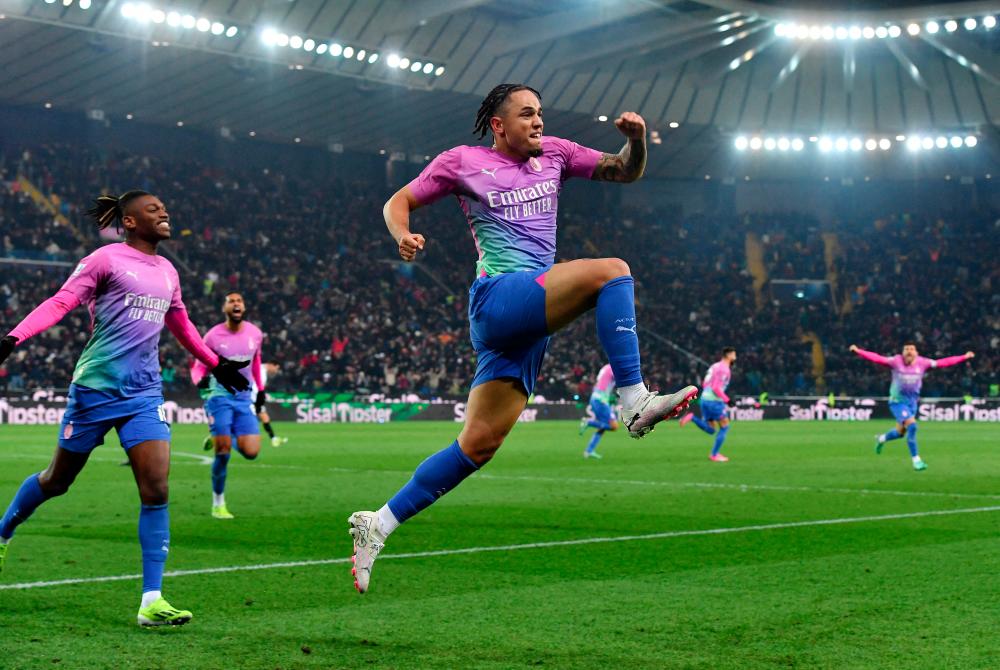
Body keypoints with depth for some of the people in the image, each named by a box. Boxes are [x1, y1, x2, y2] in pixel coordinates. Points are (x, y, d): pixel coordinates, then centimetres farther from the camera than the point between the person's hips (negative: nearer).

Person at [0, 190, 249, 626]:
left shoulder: (167, 272, 14)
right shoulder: (107, 259, -5)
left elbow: (181, 326, 30)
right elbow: (61, 302, -11)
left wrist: (216, 364, 36)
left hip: (145, 394, 5)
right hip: (96, 388, -5)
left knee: (156, 489, -9)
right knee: (57, 480, 10)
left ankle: (152, 602, -8)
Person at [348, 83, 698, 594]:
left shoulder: (553, 153, 18)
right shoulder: (463, 161, 5)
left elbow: (626, 171, 22)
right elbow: (398, 202, 10)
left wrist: (636, 140, -1)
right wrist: (403, 236, -12)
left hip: (532, 315, 6)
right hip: (498, 297, -6)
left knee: (479, 443, 2)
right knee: (611, 270, -24)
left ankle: (378, 525, 8)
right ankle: (635, 402, -26)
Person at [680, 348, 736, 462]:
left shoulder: (715, 366, 17)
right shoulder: (724, 369, -13)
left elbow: (704, 384, 22)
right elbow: (716, 388, -21)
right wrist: (727, 400, -15)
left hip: (704, 399, 9)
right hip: (714, 401, -9)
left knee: (711, 430, 12)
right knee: (725, 427, 5)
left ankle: (692, 417, -7)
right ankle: (714, 454, 3)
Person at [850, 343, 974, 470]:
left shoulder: (922, 363, -5)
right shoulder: (896, 361, -13)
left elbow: (944, 362, -1)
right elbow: (877, 358, -19)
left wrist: (964, 357, -2)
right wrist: (858, 351, -30)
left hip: (912, 402, 5)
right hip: (897, 401, -5)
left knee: (900, 432, 15)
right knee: (912, 426, -21)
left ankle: (881, 439, 48)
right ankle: (916, 460, -11)